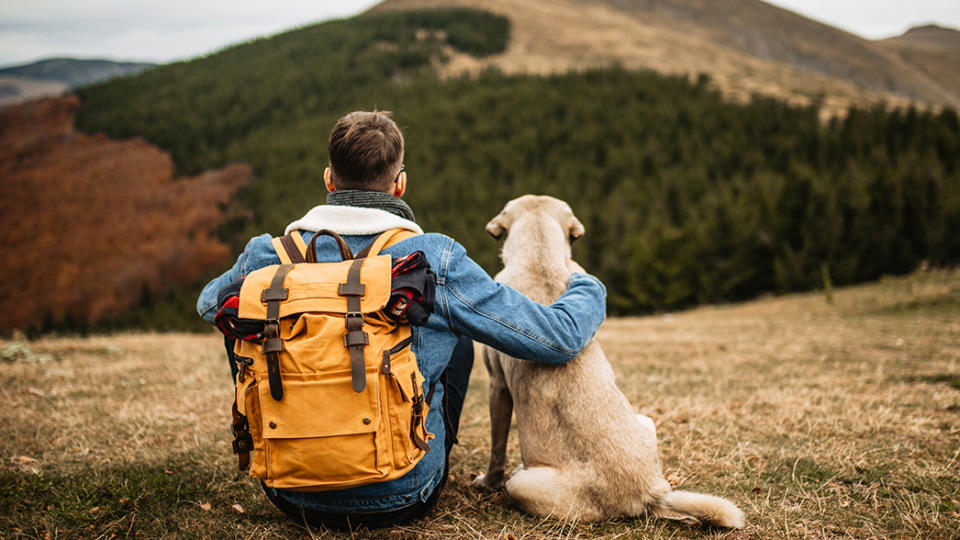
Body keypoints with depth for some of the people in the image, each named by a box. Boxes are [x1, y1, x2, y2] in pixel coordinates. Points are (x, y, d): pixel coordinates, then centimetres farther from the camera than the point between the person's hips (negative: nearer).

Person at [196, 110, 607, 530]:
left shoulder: (269, 257, -7)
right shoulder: (435, 260, -15)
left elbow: (207, 304, 18)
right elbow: (560, 337, -9)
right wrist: (584, 285, 13)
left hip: (292, 496, 2)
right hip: (400, 500, -1)